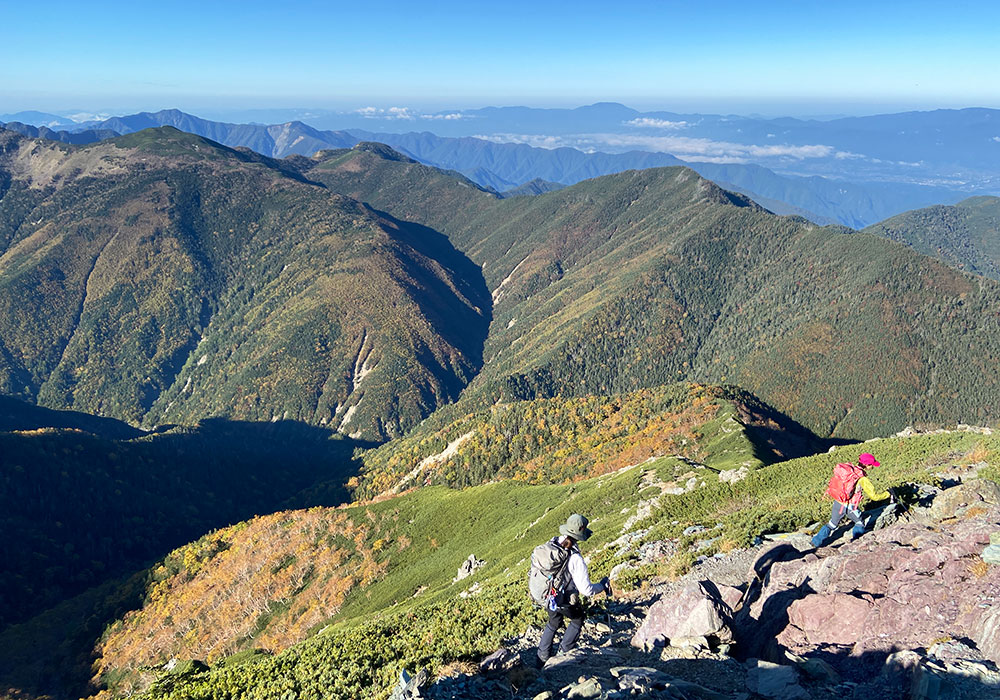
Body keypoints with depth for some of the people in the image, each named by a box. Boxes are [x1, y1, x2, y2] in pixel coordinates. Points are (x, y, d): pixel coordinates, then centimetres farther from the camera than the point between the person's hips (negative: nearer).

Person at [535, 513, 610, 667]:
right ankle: (564, 652, 38)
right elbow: (586, 590, -25)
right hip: (566, 601, -5)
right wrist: (602, 586, -7)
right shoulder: (576, 559, -33)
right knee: (577, 620, 28)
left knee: (553, 623, 32)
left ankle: (542, 657, 40)